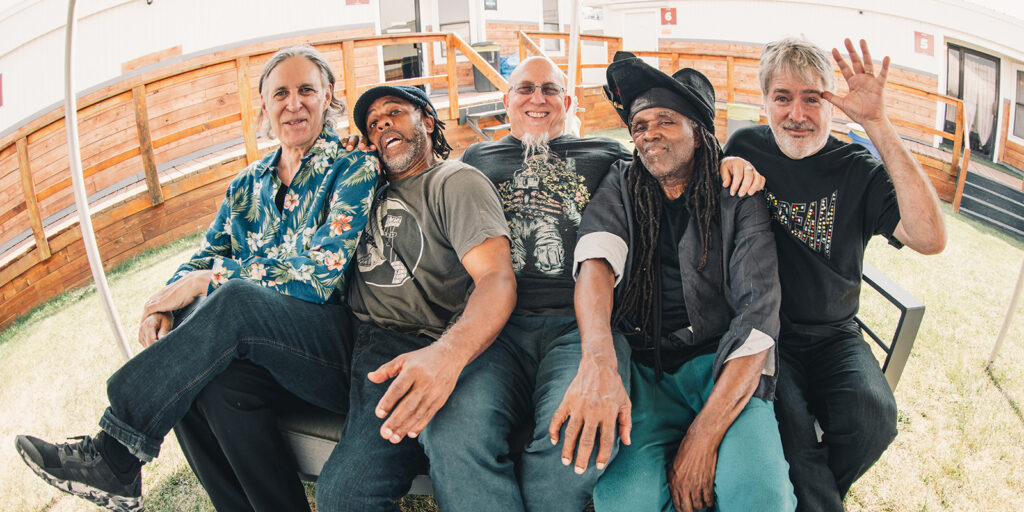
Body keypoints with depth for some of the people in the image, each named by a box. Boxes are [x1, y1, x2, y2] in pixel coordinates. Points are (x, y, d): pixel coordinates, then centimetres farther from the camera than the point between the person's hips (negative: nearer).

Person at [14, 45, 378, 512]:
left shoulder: (355, 170, -3)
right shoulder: (248, 184, 18)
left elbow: (322, 270, -15)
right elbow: (207, 257, 17)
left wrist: (209, 279, -13)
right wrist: (167, 303, -7)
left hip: (343, 347, -5)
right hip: (268, 358, 6)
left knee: (235, 298, -30)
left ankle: (114, 455, -21)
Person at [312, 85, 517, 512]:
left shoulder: (455, 180, 6)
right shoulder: (372, 192, 27)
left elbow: (498, 278, -12)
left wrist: (447, 353, -31)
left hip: (450, 344, -4)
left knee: (459, 446, -39)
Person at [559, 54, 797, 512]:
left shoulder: (739, 202, 5)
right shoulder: (620, 188, 11)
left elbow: (757, 318, -6)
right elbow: (596, 262, -11)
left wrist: (703, 435, -19)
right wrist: (597, 362, -33)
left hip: (722, 366, 0)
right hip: (640, 368, 1)